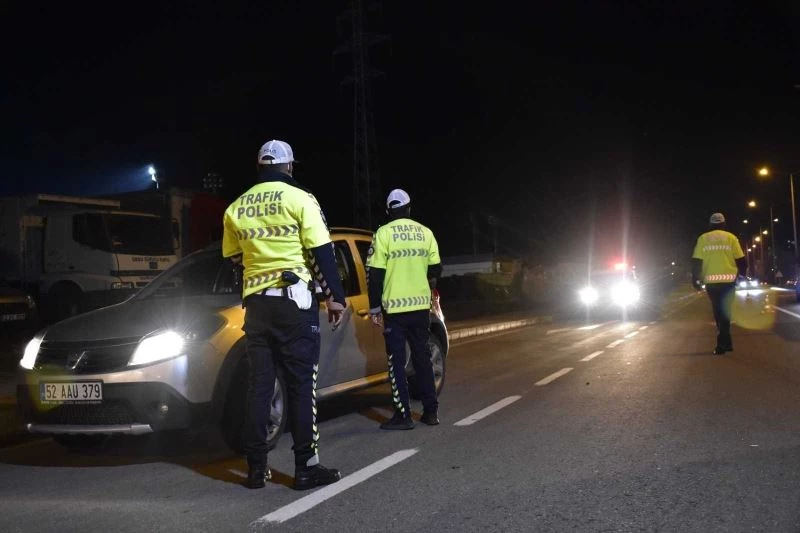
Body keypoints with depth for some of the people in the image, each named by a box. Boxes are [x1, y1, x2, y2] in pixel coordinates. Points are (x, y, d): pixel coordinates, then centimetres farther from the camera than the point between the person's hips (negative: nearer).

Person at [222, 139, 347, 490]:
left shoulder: (236, 208, 11)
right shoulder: (299, 198, -4)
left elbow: (233, 258, 16)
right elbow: (321, 252, -8)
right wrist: (335, 296, -4)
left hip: (255, 302, 5)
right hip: (294, 299, -4)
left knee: (259, 383, 9)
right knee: (301, 383, -1)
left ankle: (256, 468, 12)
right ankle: (306, 467, 1)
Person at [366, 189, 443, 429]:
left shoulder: (383, 234, -6)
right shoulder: (425, 233, 5)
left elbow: (375, 274, -9)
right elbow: (435, 270, 9)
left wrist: (375, 308, -3)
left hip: (394, 308, -4)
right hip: (421, 306, 4)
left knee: (397, 361, 3)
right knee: (422, 357, 14)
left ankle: (403, 415, 3)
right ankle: (431, 411, 17)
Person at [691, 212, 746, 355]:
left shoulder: (703, 238, 5)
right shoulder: (730, 237, 4)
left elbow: (696, 262, 1)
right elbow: (741, 260, 2)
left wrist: (695, 279, 7)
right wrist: (743, 275, 14)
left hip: (711, 282, 0)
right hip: (728, 281, 0)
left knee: (719, 312, 9)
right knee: (724, 311, 7)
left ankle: (724, 343, 9)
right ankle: (724, 343, 1)